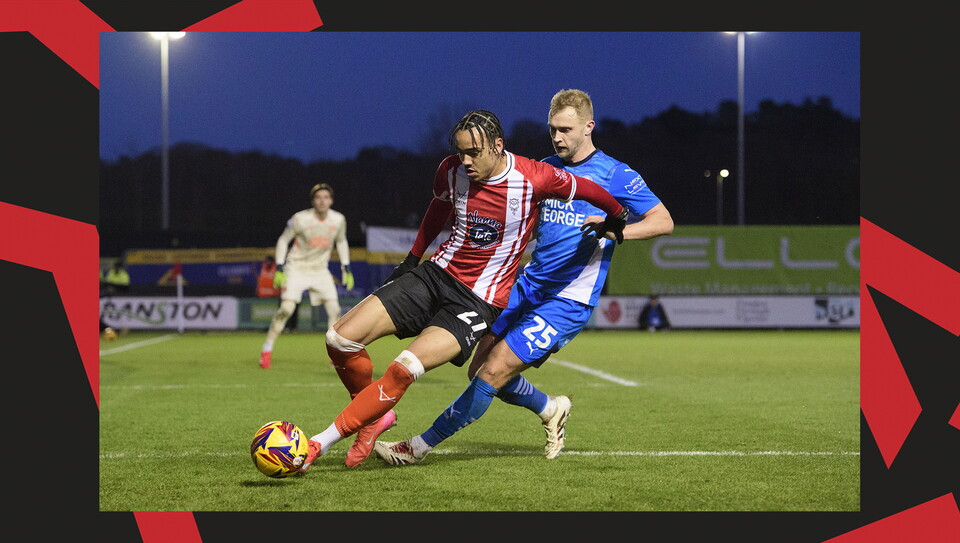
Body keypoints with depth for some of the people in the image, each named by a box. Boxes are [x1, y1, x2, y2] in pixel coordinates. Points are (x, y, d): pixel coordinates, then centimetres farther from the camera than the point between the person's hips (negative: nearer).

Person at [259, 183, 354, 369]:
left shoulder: (338, 220, -6)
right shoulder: (300, 219, -18)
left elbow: (341, 242, 13)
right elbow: (283, 240, -6)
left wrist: (346, 269, 8)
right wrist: (279, 269, -11)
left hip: (320, 270, 4)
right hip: (296, 268, -4)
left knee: (334, 309, -6)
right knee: (286, 308, -17)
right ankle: (266, 351, -5)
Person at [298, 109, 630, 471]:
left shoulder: (534, 178, -16)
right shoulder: (451, 171, -3)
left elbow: (588, 190, 3)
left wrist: (615, 219, 19)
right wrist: (411, 260, 23)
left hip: (480, 301, -5)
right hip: (436, 274, 5)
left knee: (405, 368, -27)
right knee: (341, 338, -10)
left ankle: (320, 442, -18)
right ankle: (374, 416, 15)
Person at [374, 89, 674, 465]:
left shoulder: (615, 175, -5)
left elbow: (663, 222, -9)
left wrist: (616, 229, -25)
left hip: (568, 301, -7)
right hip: (528, 286, 7)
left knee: (492, 374, -13)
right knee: (479, 370, 2)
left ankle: (419, 447, -2)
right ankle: (551, 410, 28)